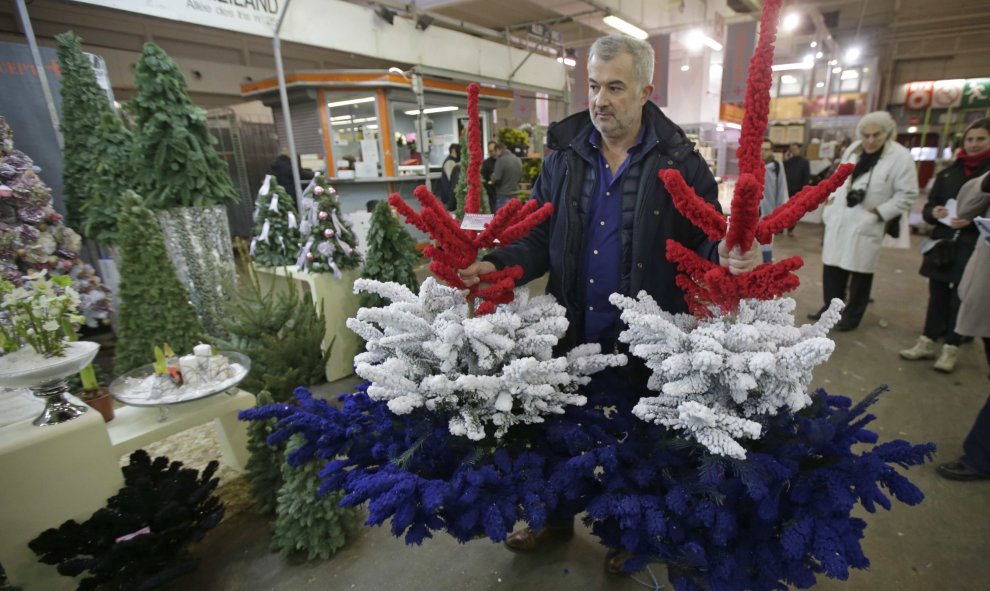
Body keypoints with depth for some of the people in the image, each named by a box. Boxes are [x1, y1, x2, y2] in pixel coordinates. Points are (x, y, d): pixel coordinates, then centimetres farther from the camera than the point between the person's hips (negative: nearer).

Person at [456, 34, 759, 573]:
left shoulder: (682, 163, -7)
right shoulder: (563, 155, 0)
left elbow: (704, 244, -5)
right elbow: (539, 237, -1)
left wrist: (728, 259, -29)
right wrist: (498, 265, -20)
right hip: (570, 332, 3)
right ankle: (556, 518, 50)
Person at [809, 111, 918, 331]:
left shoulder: (900, 157, -10)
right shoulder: (853, 149, 7)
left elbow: (907, 195, -9)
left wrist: (879, 212, -16)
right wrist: (832, 196, 7)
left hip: (866, 225, -5)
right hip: (839, 220, 5)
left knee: (860, 272, 5)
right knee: (832, 266, 11)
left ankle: (852, 315, 19)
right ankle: (831, 306, 28)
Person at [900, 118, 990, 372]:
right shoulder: (948, 172, 10)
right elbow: (928, 206, 12)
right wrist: (934, 212, -9)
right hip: (942, 243, 4)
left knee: (960, 298, 3)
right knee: (937, 294, 10)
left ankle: (951, 348, 14)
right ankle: (928, 342, 19)